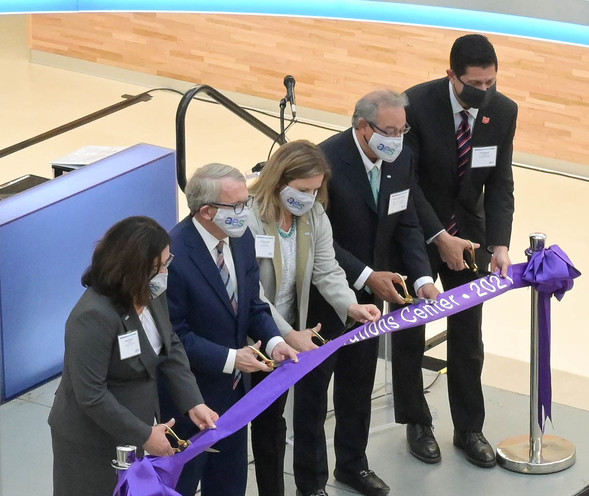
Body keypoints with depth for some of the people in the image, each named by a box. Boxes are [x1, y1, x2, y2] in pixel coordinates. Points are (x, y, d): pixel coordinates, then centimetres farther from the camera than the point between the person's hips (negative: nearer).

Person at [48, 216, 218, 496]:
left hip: (136, 422, 7)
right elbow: (91, 396, -27)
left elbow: (171, 347, 5)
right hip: (94, 442, -7)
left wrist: (193, 402, -8)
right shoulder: (94, 317, -31)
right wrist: (143, 435, -20)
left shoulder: (151, 293, -7)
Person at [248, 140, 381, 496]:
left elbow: (327, 271, -6)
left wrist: (350, 305, -26)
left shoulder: (314, 216, -2)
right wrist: (289, 335, -31)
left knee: (271, 421, 17)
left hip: (284, 340, 6)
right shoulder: (248, 218, -24)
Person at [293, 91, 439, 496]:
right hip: (323, 295, -6)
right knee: (314, 387, 9)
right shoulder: (326, 160, -26)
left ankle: (353, 463, 40)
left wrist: (423, 278, -14)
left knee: (359, 383, 21)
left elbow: (406, 224, 0)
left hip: (370, 293, 6)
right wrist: (366, 276, -27)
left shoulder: (401, 159, -6)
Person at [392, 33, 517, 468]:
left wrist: (499, 244, -17)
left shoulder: (503, 111, -11)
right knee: (409, 333, 9)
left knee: (468, 335, 8)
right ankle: (417, 424, 26)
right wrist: (439, 237, -23)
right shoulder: (417, 104, -23)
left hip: (468, 231, 3)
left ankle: (469, 429, 21)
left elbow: (500, 184, -6)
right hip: (417, 231, -3)